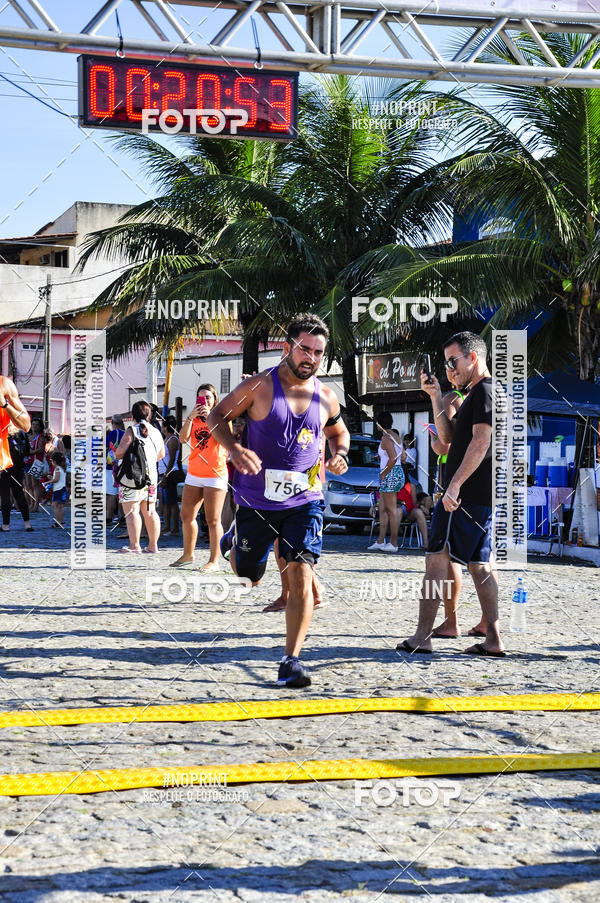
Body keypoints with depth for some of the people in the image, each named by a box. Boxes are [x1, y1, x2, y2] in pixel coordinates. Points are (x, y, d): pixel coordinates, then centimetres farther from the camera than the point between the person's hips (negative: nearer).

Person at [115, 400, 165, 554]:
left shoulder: (131, 431, -9)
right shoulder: (156, 433, 9)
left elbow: (119, 453, -15)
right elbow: (161, 454, 20)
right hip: (151, 474, 6)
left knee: (131, 511, -7)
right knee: (150, 511, 12)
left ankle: (135, 546, -14)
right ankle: (153, 546, 15)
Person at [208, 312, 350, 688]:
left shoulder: (327, 398, 2)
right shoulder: (260, 386, -10)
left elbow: (339, 432, 22)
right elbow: (218, 415, -2)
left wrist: (340, 453, 0)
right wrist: (235, 448, -20)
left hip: (304, 501, 2)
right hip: (256, 502, -1)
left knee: (301, 573, -15)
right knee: (249, 578, 14)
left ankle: (292, 660, -9)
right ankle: (233, 541, 51)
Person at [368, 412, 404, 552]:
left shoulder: (386, 438, -15)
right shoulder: (395, 435, 14)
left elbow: (393, 458, -25)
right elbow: (402, 455, 21)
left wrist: (384, 473, -14)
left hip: (390, 475, -10)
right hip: (398, 472, 10)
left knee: (391, 509, -5)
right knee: (382, 509, 14)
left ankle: (393, 543, -2)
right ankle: (380, 541, 17)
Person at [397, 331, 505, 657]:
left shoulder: (484, 390, -11)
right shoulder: (478, 393, 21)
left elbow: (481, 443, -21)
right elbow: (448, 436, 23)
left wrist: (455, 484, -26)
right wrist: (436, 398, 13)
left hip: (466, 494, -10)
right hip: (482, 496, 10)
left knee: (437, 558, -8)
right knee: (479, 563, 9)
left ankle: (422, 637, -8)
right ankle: (493, 639, 9)